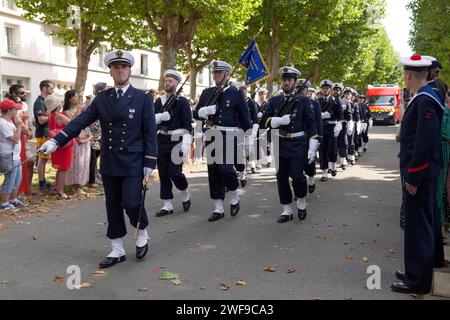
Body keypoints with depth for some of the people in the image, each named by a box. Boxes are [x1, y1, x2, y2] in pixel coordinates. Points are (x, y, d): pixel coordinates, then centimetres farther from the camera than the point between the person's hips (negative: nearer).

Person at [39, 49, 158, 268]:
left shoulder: (143, 98, -3)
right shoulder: (102, 98, 6)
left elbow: (150, 132, -5)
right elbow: (81, 121, -1)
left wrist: (150, 162, -10)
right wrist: (56, 140, -13)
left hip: (133, 162, -4)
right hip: (108, 162, 4)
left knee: (131, 203, -10)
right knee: (113, 206, 9)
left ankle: (142, 232, 21)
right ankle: (117, 250, 20)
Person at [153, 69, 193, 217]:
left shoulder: (182, 101, -3)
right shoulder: (159, 101, 12)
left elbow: (188, 124, -10)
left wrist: (186, 143, -20)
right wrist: (161, 116, -16)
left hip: (176, 140, -5)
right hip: (161, 140, 5)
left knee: (174, 172, -9)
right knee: (163, 173, 5)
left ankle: (185, 194, 20)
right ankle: (167, 205, 13)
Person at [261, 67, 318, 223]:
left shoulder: (304, 101, -1)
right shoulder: (274, 101, 8)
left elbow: (311, 125, -3)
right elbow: (264, 120, 3)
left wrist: (312, 148, -10)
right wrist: (279, 120, -17)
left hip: (298, 144, -3)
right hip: (280, 144, 4)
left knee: (297, 175, -10)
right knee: (282, 177, 5)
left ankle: (301, 203, 17)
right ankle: (286, 211, 17)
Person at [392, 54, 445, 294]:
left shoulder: (424, 101, -20)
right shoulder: (423, 98, 11)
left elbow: (425, 142, -24)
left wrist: (413, 177, -21)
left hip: (420, 174, -10)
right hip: (424, 173, 10)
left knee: (418, 224, -1)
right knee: (428, 221, 19)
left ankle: (418, 280, 9)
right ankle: (429, 265, 35)